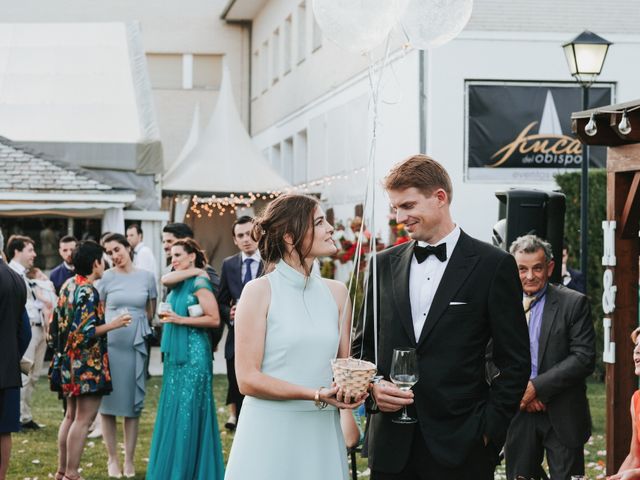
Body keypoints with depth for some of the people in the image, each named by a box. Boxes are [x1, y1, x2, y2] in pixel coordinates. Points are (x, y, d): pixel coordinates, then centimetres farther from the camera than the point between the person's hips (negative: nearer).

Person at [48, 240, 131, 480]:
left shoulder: (68, 286, 8)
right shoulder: (88, 292, -18)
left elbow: (56, 322, 14)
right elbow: (84, 332, -22)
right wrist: (112, 325, -16)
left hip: (68, 363, 10)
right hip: (88, 366, -10)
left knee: (71, 416, 16)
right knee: (84, 418, -4)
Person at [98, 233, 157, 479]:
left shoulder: (147, 277, 4)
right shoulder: (106, 278, 0)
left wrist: (136, 326, 11)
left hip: (136, 345, 1)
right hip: (109, 344, -1)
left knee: (133, 402, 4)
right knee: (108, 401, 2)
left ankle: (129, 460, 10)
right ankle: (112, 458, 11)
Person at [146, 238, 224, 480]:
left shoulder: (199, 282, -11)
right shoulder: (180, 282, 13)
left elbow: (214, 319, -16)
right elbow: (165, 279, -9)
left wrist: (180, 319, -18)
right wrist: (194, 270, -6)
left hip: (193, 353, -8)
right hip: (176, 352, 8)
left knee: (188, 412, -4)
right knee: (172, 412, 11)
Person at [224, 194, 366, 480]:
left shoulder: (336, 293, 8)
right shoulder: (260, 291, -7)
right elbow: (248, 379, -11)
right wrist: (317, 395, -20)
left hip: (322, 433, 5)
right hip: (271, 431, -4)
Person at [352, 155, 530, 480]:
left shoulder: (493, 266, -2)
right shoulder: (384, 264, 10)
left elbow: (514, 362, -2)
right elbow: (363, 345, 16)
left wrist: (489, 430, -7)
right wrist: (373, 386, -2)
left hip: (461, 447, -3)